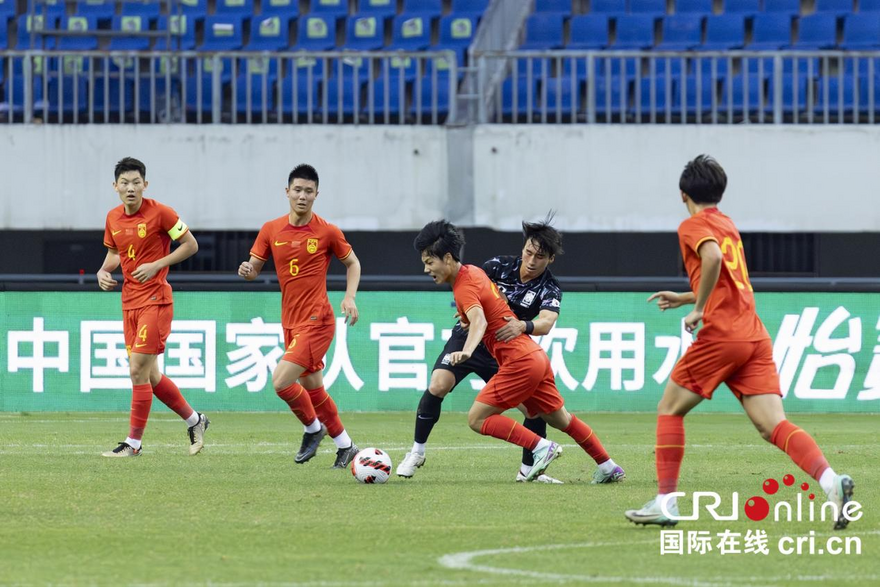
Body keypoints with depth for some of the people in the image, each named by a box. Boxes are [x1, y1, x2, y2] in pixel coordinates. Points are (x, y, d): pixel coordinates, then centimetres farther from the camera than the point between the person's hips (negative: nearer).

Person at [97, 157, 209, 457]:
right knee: (149, 376, 10)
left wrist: (156, 265, -15)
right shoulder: (113, 218, 8)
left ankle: (133, 443, -3)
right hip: (130, 302, 7)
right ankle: (194, 420, 28)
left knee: (139, 370, -10)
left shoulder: (160, 213, -11)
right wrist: (104, 271, 3)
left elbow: (190, 245, -6)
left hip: (155, 300, -7)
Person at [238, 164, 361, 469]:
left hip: (317, 321, -6)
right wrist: (246, 270, -16)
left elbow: (352, 263, 7)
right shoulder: (271, 230, 3)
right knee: (312, 387, 12)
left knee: (281, 381, -17)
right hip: (291, 323, 6)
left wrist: (350, 296, -8)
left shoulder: (327, 232, -7)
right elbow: (254, 269, 8)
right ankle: (345, 446, 27)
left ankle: (313, 428, 7)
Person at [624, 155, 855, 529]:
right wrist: (685, 298, 46)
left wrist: (698, 309, -13)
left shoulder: (693, 225, 1)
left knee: (670, 410, 10)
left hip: (721, 334, -7)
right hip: (755, 336, 7)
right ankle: (830, 481, -29)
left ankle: (665, 502, 6)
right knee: (773, 425, -7)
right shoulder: (728, 225, 25)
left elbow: (713, 258, -22)